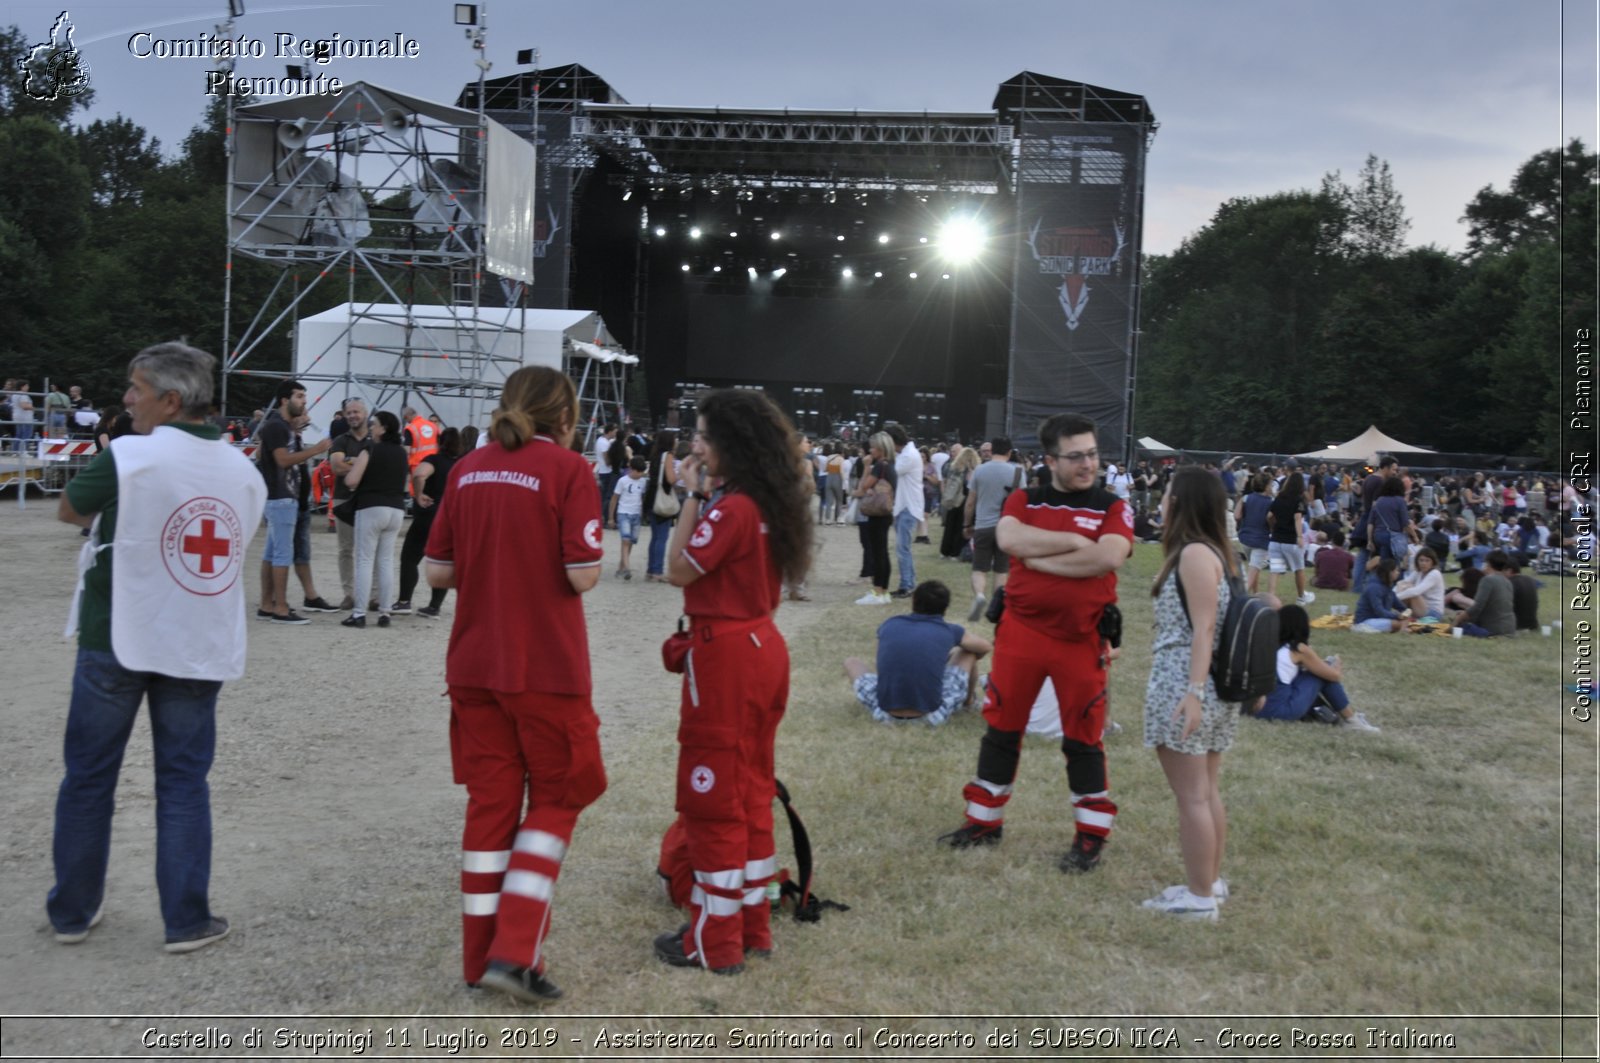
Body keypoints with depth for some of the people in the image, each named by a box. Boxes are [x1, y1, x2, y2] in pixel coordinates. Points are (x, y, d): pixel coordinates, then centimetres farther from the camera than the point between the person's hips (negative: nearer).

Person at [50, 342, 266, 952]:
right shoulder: (245, 473, 1)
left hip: (115, 640, -3)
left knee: (88, 777, 12)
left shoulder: (128, 457, -13)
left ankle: (72, 911, 23)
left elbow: (68, 512, 3)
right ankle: (186, 920, 10)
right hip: (198, 648, 3)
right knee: (183, 783, 9)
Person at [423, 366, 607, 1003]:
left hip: (475, 662, 5)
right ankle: (514, 951, 2)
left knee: (490, 800, 14)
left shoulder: (468, 468, 5)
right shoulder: (566, 468, -10)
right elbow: (583, 576, -16)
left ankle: (481, 955, 20)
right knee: (557, 796, 11)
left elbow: (436, 571, 6)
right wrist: (590, 566, 6)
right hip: (546, 664, -5)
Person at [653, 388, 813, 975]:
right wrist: (705, 497, 6)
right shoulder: (770, 504, 8)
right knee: (751, 791, 17)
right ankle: (752, 924, 27)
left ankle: (715, 942, 9)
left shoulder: (731, 508, -19)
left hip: (724, 655, -9)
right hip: (762, 646, 9)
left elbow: (679, 569, -15)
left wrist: (693, 497, -11)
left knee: (712, 797, 1)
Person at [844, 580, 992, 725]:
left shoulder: (889, 624, 9)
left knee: (851, 662, 25)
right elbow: (986, 647, 25)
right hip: (932, 713, -1)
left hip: (885, 711, 1)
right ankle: (968, 701, 44)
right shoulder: (949, 631, 5)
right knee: (968, 652, 21)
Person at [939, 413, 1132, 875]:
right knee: (1001, 729, 11)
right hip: (1021, 632, 2)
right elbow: (1008, 538, -16)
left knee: (1083, 739, 6)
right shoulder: (1024, 501, 5)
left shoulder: (1112, 507, 0)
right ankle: (984, 821, 25)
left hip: (1082, 640, -2)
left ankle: (1091, 836, 19)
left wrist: (1038, 557, -14)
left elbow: (1109, 557, -19)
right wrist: (1076, 542, -16)